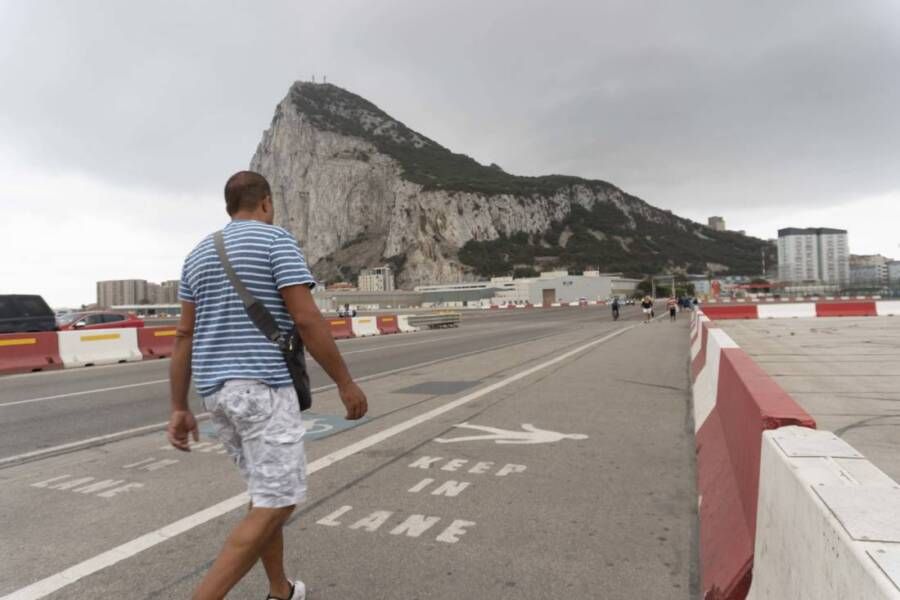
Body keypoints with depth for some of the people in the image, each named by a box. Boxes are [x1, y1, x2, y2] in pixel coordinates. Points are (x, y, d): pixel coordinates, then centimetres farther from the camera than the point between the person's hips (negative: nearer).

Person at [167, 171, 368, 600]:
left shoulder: (200, 254, 14)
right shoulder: (277, 241, -8)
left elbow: (185, 336, 10)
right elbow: (307, 320, -16)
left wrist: (179, 410, 10)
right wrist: (346, 382, -8)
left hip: (218, 389, 8)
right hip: (263, 387, -8)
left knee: (267, 490, 20)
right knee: (278, 503, -2)